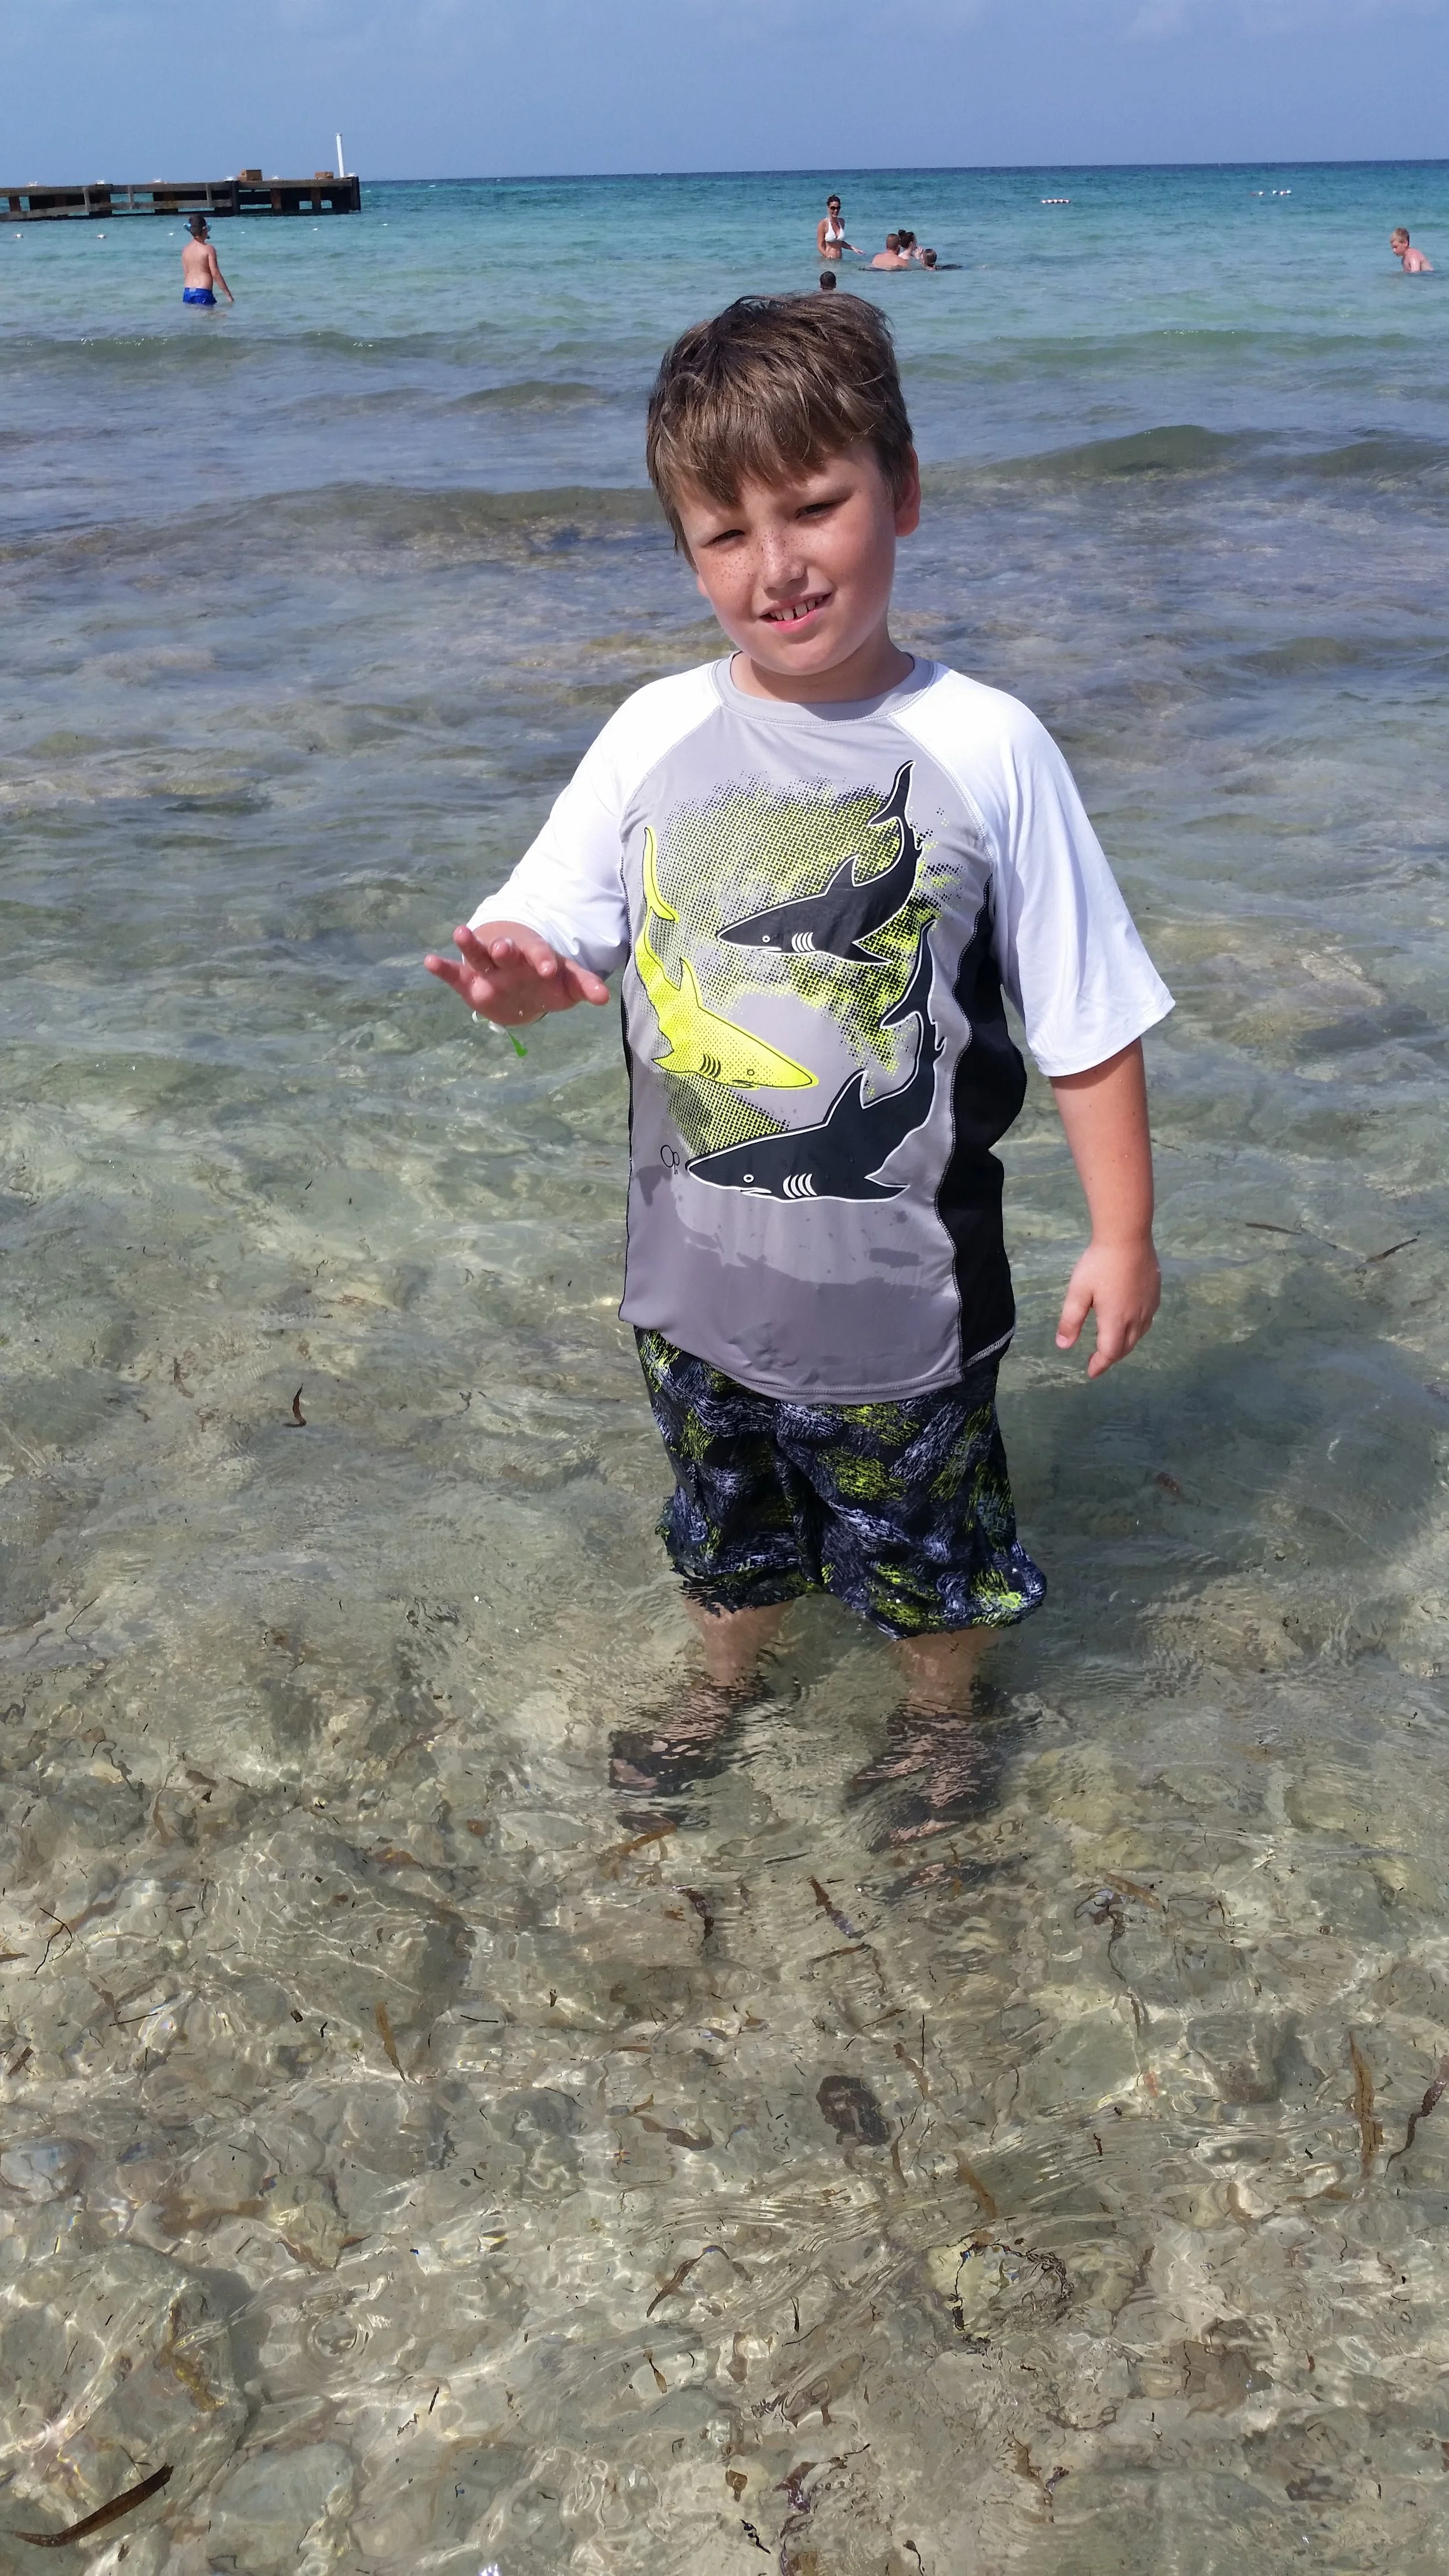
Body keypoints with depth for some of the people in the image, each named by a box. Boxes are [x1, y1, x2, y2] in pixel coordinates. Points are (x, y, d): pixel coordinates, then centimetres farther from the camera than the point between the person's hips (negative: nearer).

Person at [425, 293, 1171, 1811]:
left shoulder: (983, 748, -16)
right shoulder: (656, 735, -7)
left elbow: (1087, 1019, -9)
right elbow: (549, 936, -3)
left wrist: (1121, 1236, -5)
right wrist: (514, 976, -27)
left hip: (901, 1289, -3)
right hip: (697, 1281, 3)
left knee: (927, 1545, 20)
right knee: (723, 1519, 27)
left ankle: (937, 1716, 50)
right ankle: (726, 1685, 57)